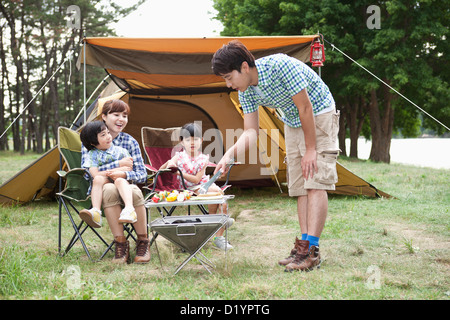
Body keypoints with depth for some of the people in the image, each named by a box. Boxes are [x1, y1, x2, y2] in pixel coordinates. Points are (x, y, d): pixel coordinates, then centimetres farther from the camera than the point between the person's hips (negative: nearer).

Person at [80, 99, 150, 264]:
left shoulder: (130, 142, 5)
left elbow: (142, 174, -1)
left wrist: (124, 174, -24)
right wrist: (118, 164, -16)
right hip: (100, 189, -1)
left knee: (134, 192, -35)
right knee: (110, 189, -38)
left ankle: (143, 242, -15)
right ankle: (120, 243, -27)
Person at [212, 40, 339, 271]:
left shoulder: (281, 66, -30)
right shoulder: (246, 91, -8)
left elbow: (305, 108, -25)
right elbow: (251, 132, -6)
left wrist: (311, 150, -20)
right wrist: (229, 154, -24)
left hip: (319, 116, -7)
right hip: (292, 123, 8)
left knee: (315, 182, -16)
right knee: (299, 187, 2)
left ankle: (311, 250, -21)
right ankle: (304, 246, 3)